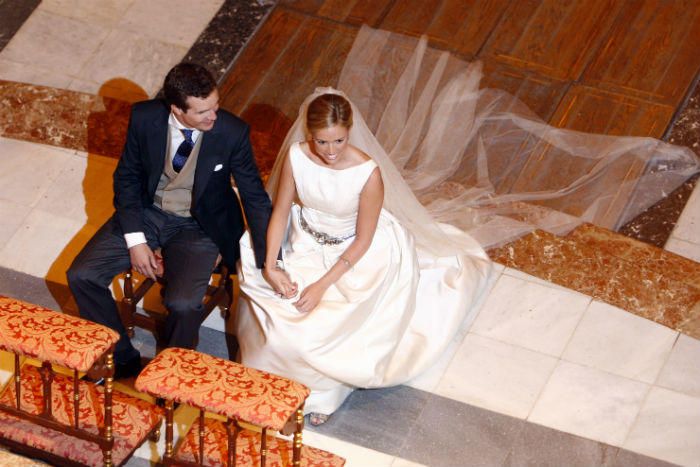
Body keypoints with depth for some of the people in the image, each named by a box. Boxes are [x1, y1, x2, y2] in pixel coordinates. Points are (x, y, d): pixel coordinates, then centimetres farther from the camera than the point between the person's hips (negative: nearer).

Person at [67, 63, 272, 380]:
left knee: (183, 304, -27)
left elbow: (255, 197, -13)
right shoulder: (144, 117, -17)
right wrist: (135, 240, -12)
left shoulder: (232, 131, -22)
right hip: (147, 212, 3)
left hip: (199, 226, -3)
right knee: (81, 276, -9)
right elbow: (126, 177, -3)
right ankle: (122, 358, 10)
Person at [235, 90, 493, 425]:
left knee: (335, 318, -19)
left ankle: (323, 391, 10)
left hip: (353, 252, -4)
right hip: (305, 243, 4)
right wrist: (270, 267, -20)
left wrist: (322, 286, -25)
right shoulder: (296, 156, -21)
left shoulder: (368, 172, -30)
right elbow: (280, 211, -8)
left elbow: (363, 240, -21)